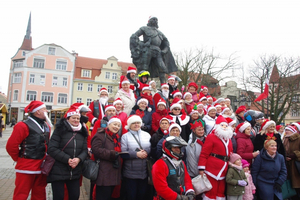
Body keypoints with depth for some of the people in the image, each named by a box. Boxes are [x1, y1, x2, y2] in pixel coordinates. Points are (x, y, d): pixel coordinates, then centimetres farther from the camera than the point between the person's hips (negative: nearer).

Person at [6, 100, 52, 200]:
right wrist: (19, 158, -4)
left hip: (41, 168, 7)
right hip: (26, 169, -7)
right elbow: (11, 145, -15)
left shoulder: (47, 126, 10)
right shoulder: (24, 126, -13)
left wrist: (45, 157, 9)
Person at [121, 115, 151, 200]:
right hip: (130, 174, -3)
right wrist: (136, 154, -18)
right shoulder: (125, 136, 0)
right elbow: (123, 153, -11)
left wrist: (146, 152, -17)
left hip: (144, 173, 3)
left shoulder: (146, 135, 10)